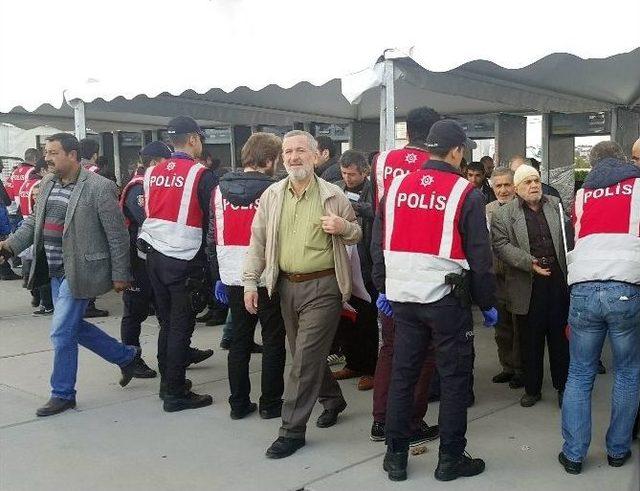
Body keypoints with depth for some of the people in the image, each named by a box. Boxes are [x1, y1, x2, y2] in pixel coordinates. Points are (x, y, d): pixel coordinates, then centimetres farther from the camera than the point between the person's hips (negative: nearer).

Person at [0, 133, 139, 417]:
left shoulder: (99, 187, -15)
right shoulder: (47, 184, 8)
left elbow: (117, 235, -12)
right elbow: (34, 222, 16)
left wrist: (119, 275, -10)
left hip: (80, 272, -8)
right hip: (56, 272, 8)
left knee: (61, 332, -4)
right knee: (72, 327, 17)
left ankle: (62, 394, 15)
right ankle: (126, 356, 35)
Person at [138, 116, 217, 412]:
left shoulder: (152, 173, 5)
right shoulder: (201, 175, -11)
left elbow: (146, 212, 13)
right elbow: (212, 219, -8)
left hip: (155, 256, 6)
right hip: (185, 260, -6)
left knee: (166, 321, 17)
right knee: (181, 325, 1)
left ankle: (168, 382, 28)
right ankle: (175, 393, 6)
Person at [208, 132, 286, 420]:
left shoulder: (221, 189, 4)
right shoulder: (274, 191, -12)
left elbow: (213, 237, 8)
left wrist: (219, 276, 15)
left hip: (234, 280, 5)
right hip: (268, 278, -5)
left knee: (239, 341, 14)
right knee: (273, 342, 8)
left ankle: (238, 403, 20)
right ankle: (270, 404, 14)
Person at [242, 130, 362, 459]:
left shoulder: (332, 195, -4)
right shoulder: (271, 196, 4)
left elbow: (356, 234, 6)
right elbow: (258, 242, 6)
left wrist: (343, 227, -17)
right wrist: (250, 282, 2)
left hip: (322, 287, -5)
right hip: (287, 284, 5)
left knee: (306, 357, -6)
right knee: (304, 354, 16)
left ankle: (292, 430, 3)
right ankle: (332, 399, 40)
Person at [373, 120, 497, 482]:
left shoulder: (397, 187, 5)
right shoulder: (465, 193, -8)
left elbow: (379, 244, 10)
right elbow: (479, 255, -6)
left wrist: (384, 287, 21)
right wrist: (487, 303, 4)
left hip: (403, 298, 5)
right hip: (447, 299, -4)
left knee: (402, 374, 13)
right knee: (455, 377, 8)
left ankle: (396, 456, 21)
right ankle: (451, 459, 16)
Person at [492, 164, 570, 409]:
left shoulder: (556, 205, 11)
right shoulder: (503, 214, 0)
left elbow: (569, 237, 13)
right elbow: (501, 245, -10)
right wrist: (530, 262, -20)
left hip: (558, 280, 2)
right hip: (527, 286, -2)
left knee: (560, 337, 9)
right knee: (530, 340, 7)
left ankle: (563, 387, 23)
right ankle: (532, 388, 22)